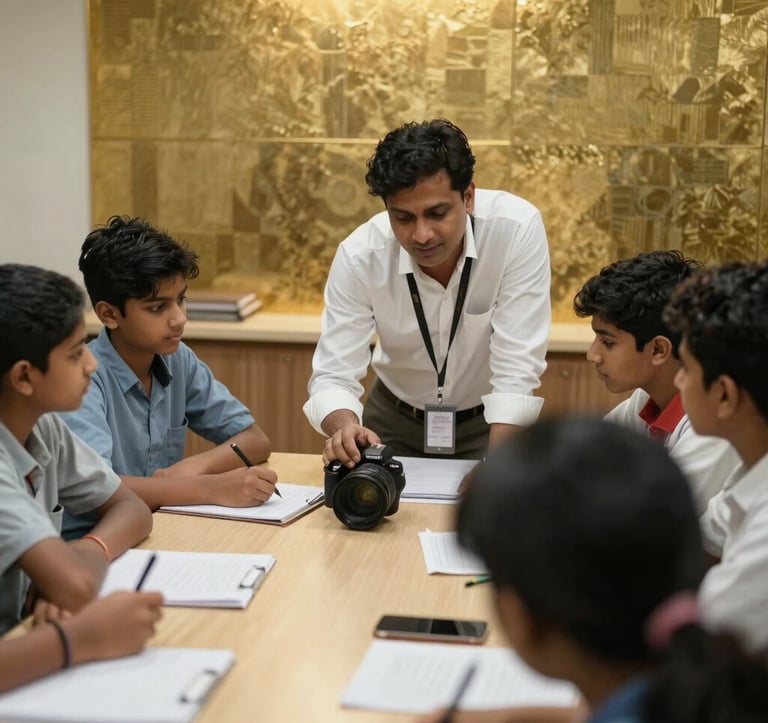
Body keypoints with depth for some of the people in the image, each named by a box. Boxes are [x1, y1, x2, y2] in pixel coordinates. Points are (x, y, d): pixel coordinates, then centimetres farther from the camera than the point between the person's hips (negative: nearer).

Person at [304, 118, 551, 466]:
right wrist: (345, 428, -44)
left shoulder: (517, 228, -27)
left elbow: (516, 370, -26)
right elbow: (333, 375, -22)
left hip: (489, 418, -3)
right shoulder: (359, 255, -24)